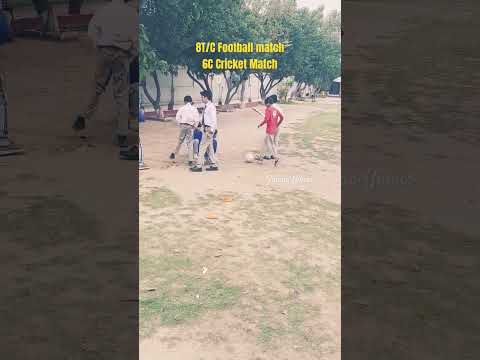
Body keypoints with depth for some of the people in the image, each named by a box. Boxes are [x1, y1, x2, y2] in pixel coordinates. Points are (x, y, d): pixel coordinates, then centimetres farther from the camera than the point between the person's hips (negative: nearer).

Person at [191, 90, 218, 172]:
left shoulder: (211, 107, -16)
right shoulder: (207, 106, 12)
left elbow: (214, 120, -19)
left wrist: (210, 131, -21)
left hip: (209, 129, -10)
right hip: (206, 129, 10)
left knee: (202, 147, -7)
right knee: (209, 148, 13)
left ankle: (199, 166, -2)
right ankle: (214, 165, 20)